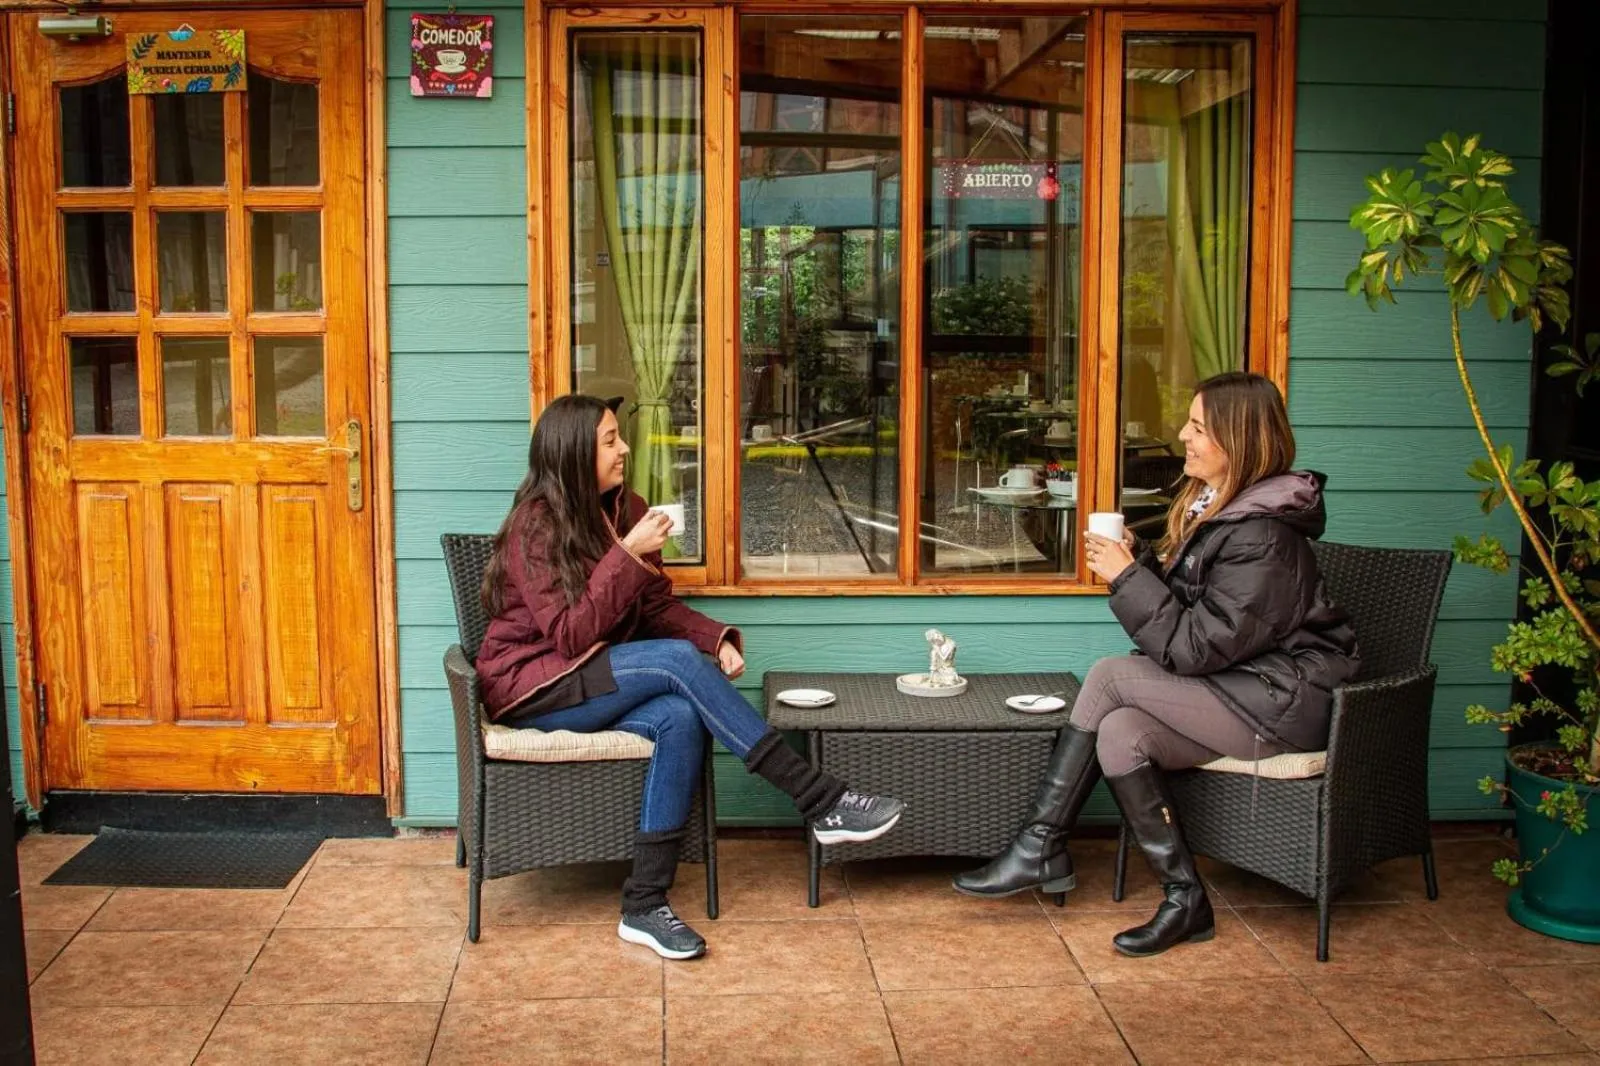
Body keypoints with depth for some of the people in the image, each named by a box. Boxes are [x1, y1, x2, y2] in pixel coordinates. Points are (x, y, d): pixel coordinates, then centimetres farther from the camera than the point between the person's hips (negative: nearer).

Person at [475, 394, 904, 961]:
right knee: (678, 660, -27)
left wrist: (716, 638, -12)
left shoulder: (625, 508, 5)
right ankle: (820, 801, -25)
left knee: (678, 717, -27)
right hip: (531, 687, -6)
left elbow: (657, 607, 7)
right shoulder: (535, 525, -15)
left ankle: (644, 904, -25)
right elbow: (571, 637, -22)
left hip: (591, 681, 6)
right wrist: (626, 555, -26)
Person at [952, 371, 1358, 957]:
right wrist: (1136, 557, -3)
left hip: (1282, 702, -9)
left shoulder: (1263, 537, -21)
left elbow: (1195, 648, -23)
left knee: (1110, 675, -19)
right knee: (1121, 730, -15)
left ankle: (1039, 847, -10)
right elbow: (1187, 610, 12)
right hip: (1238, 689, 9)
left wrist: (1127, 577, -18)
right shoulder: (1213, 503, 9)